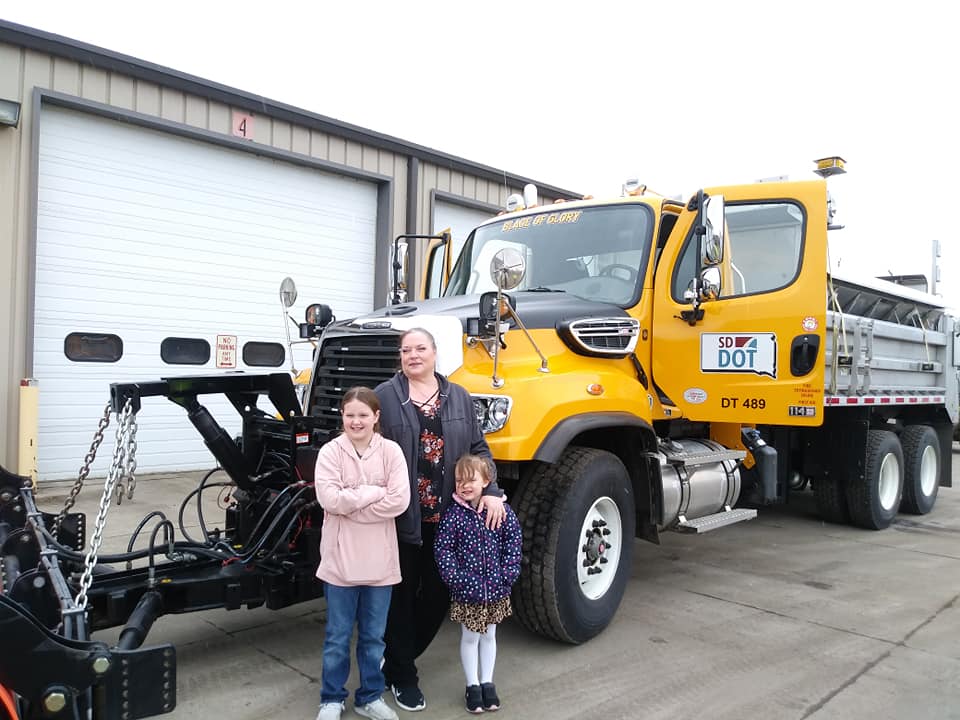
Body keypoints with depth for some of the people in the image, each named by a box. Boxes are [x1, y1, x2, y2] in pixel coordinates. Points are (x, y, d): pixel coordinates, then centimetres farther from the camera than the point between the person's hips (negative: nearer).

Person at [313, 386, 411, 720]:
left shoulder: (391, 451, -4)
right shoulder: (330, 451, -6)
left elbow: (399, 501, -14)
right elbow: (329, 498, -18)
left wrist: (351, 503, -14)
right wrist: (375, 493, -15)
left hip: (380, 560, 1)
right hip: (340, 559, -1)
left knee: (373, 636, 15)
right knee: (337, 636, 13)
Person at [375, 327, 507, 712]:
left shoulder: (458, 397, 7)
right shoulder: (385, 396, -5)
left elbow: (478, 449, 8)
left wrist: (491, 491, -6)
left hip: (446, 516, 4)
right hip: (402, 516, -4)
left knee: (439, 594, 14)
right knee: (402, 595, 9)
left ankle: (397, 658, 37)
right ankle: (403, 676, 28)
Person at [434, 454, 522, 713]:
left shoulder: (501, 509, -7)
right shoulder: (453, 514, -12)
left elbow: (514, 541, -2)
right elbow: (443, 549, -10)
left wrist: (508, 573, -8)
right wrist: (455, 578, -16)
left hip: (496, 589, 2)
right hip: (466, 590, -2)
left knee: (489, 635, 18)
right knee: (469, 637, 13)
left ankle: (487, 682, 33)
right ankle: (472, 685, 29)